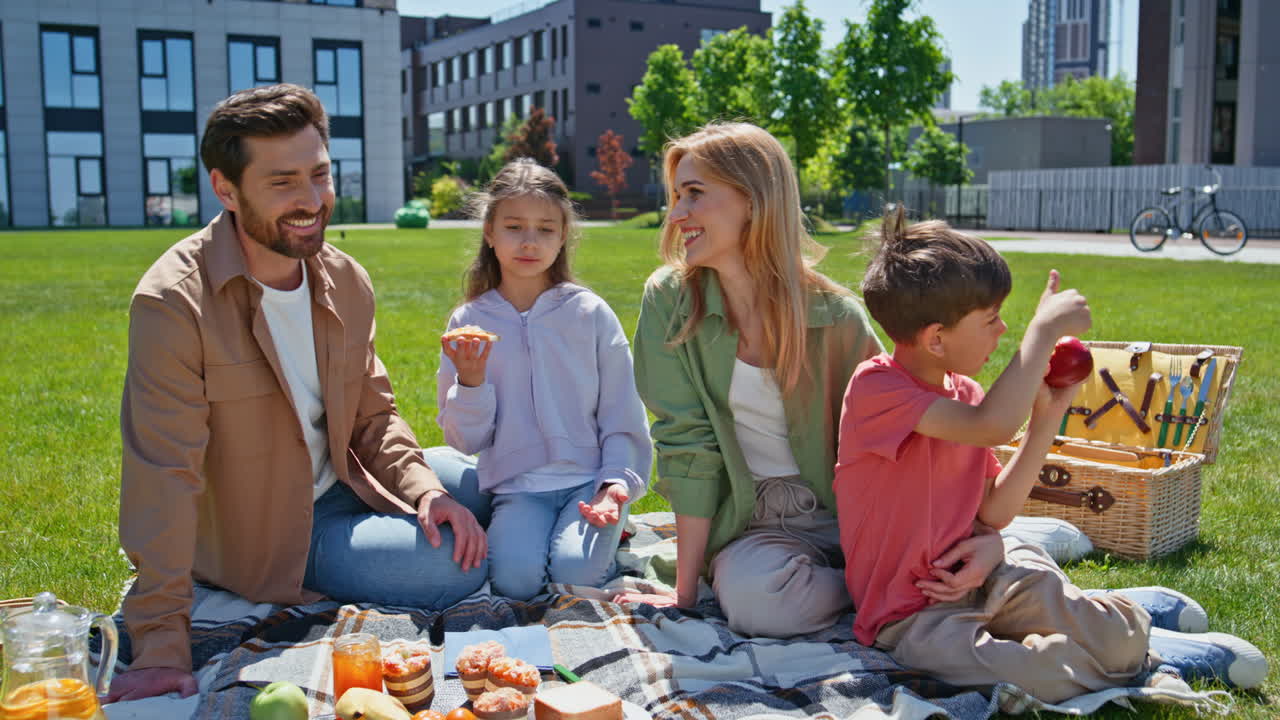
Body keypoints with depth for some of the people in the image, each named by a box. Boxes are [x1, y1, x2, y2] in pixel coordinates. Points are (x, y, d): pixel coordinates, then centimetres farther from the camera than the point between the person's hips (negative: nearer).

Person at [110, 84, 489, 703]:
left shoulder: (346, 281, -4)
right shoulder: (174, 302, -25)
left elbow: (374, 414, 5)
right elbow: (165, 479, -26)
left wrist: (425, 488, -14)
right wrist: (161, 646, -25)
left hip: (341, 485, 7)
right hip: (264, 534, -7)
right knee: (458, 566, -16)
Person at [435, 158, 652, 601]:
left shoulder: (590, 314, 1)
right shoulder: (468, 323, 3)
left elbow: (623, 418, 4)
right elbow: (464, 439, 4)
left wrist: (619, 481, -12)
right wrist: (470, 381, -14)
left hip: (588, 480, -1)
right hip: (517, 489, 1)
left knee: (575, 571, -27)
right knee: (514, 577, -26)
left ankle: (608, 533, 5)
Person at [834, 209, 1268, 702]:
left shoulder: (964, 395, 7)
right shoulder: (874, 387, -19)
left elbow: (994, 513, 5)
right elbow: (993, 426, -34)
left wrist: (1046, 417, 0)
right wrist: (1044, 328, -24)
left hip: (974, 582, 6)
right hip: (911, 617, -6)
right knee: (1039, 675, -30)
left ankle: (1135, 647, 13)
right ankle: (1143, 662, -2)